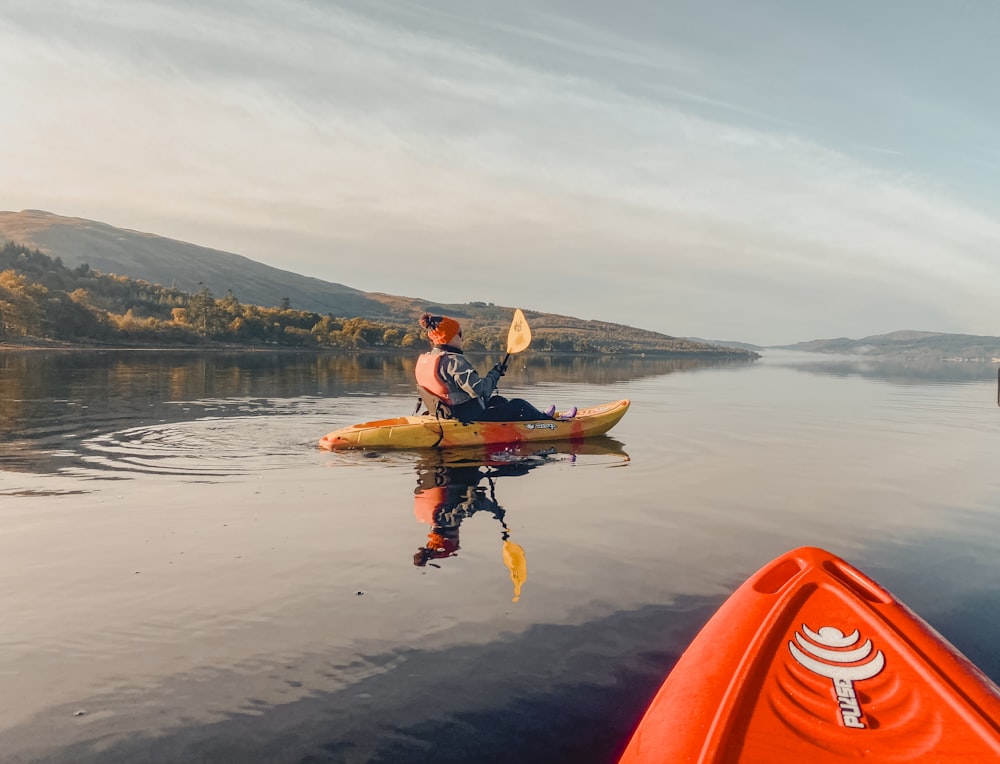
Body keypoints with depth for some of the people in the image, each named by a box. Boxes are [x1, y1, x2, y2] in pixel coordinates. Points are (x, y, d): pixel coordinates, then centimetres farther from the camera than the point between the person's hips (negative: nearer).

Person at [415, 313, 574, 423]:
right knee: (519, 405, 6)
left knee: (496, 400, 29)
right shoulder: (454, 361, -24)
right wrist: (494, 374, -11)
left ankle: (541, 417, 44)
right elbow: (478, 389, -29)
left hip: (447, 415, 10)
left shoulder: (423, 360, 5)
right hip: (471, 419, -10)